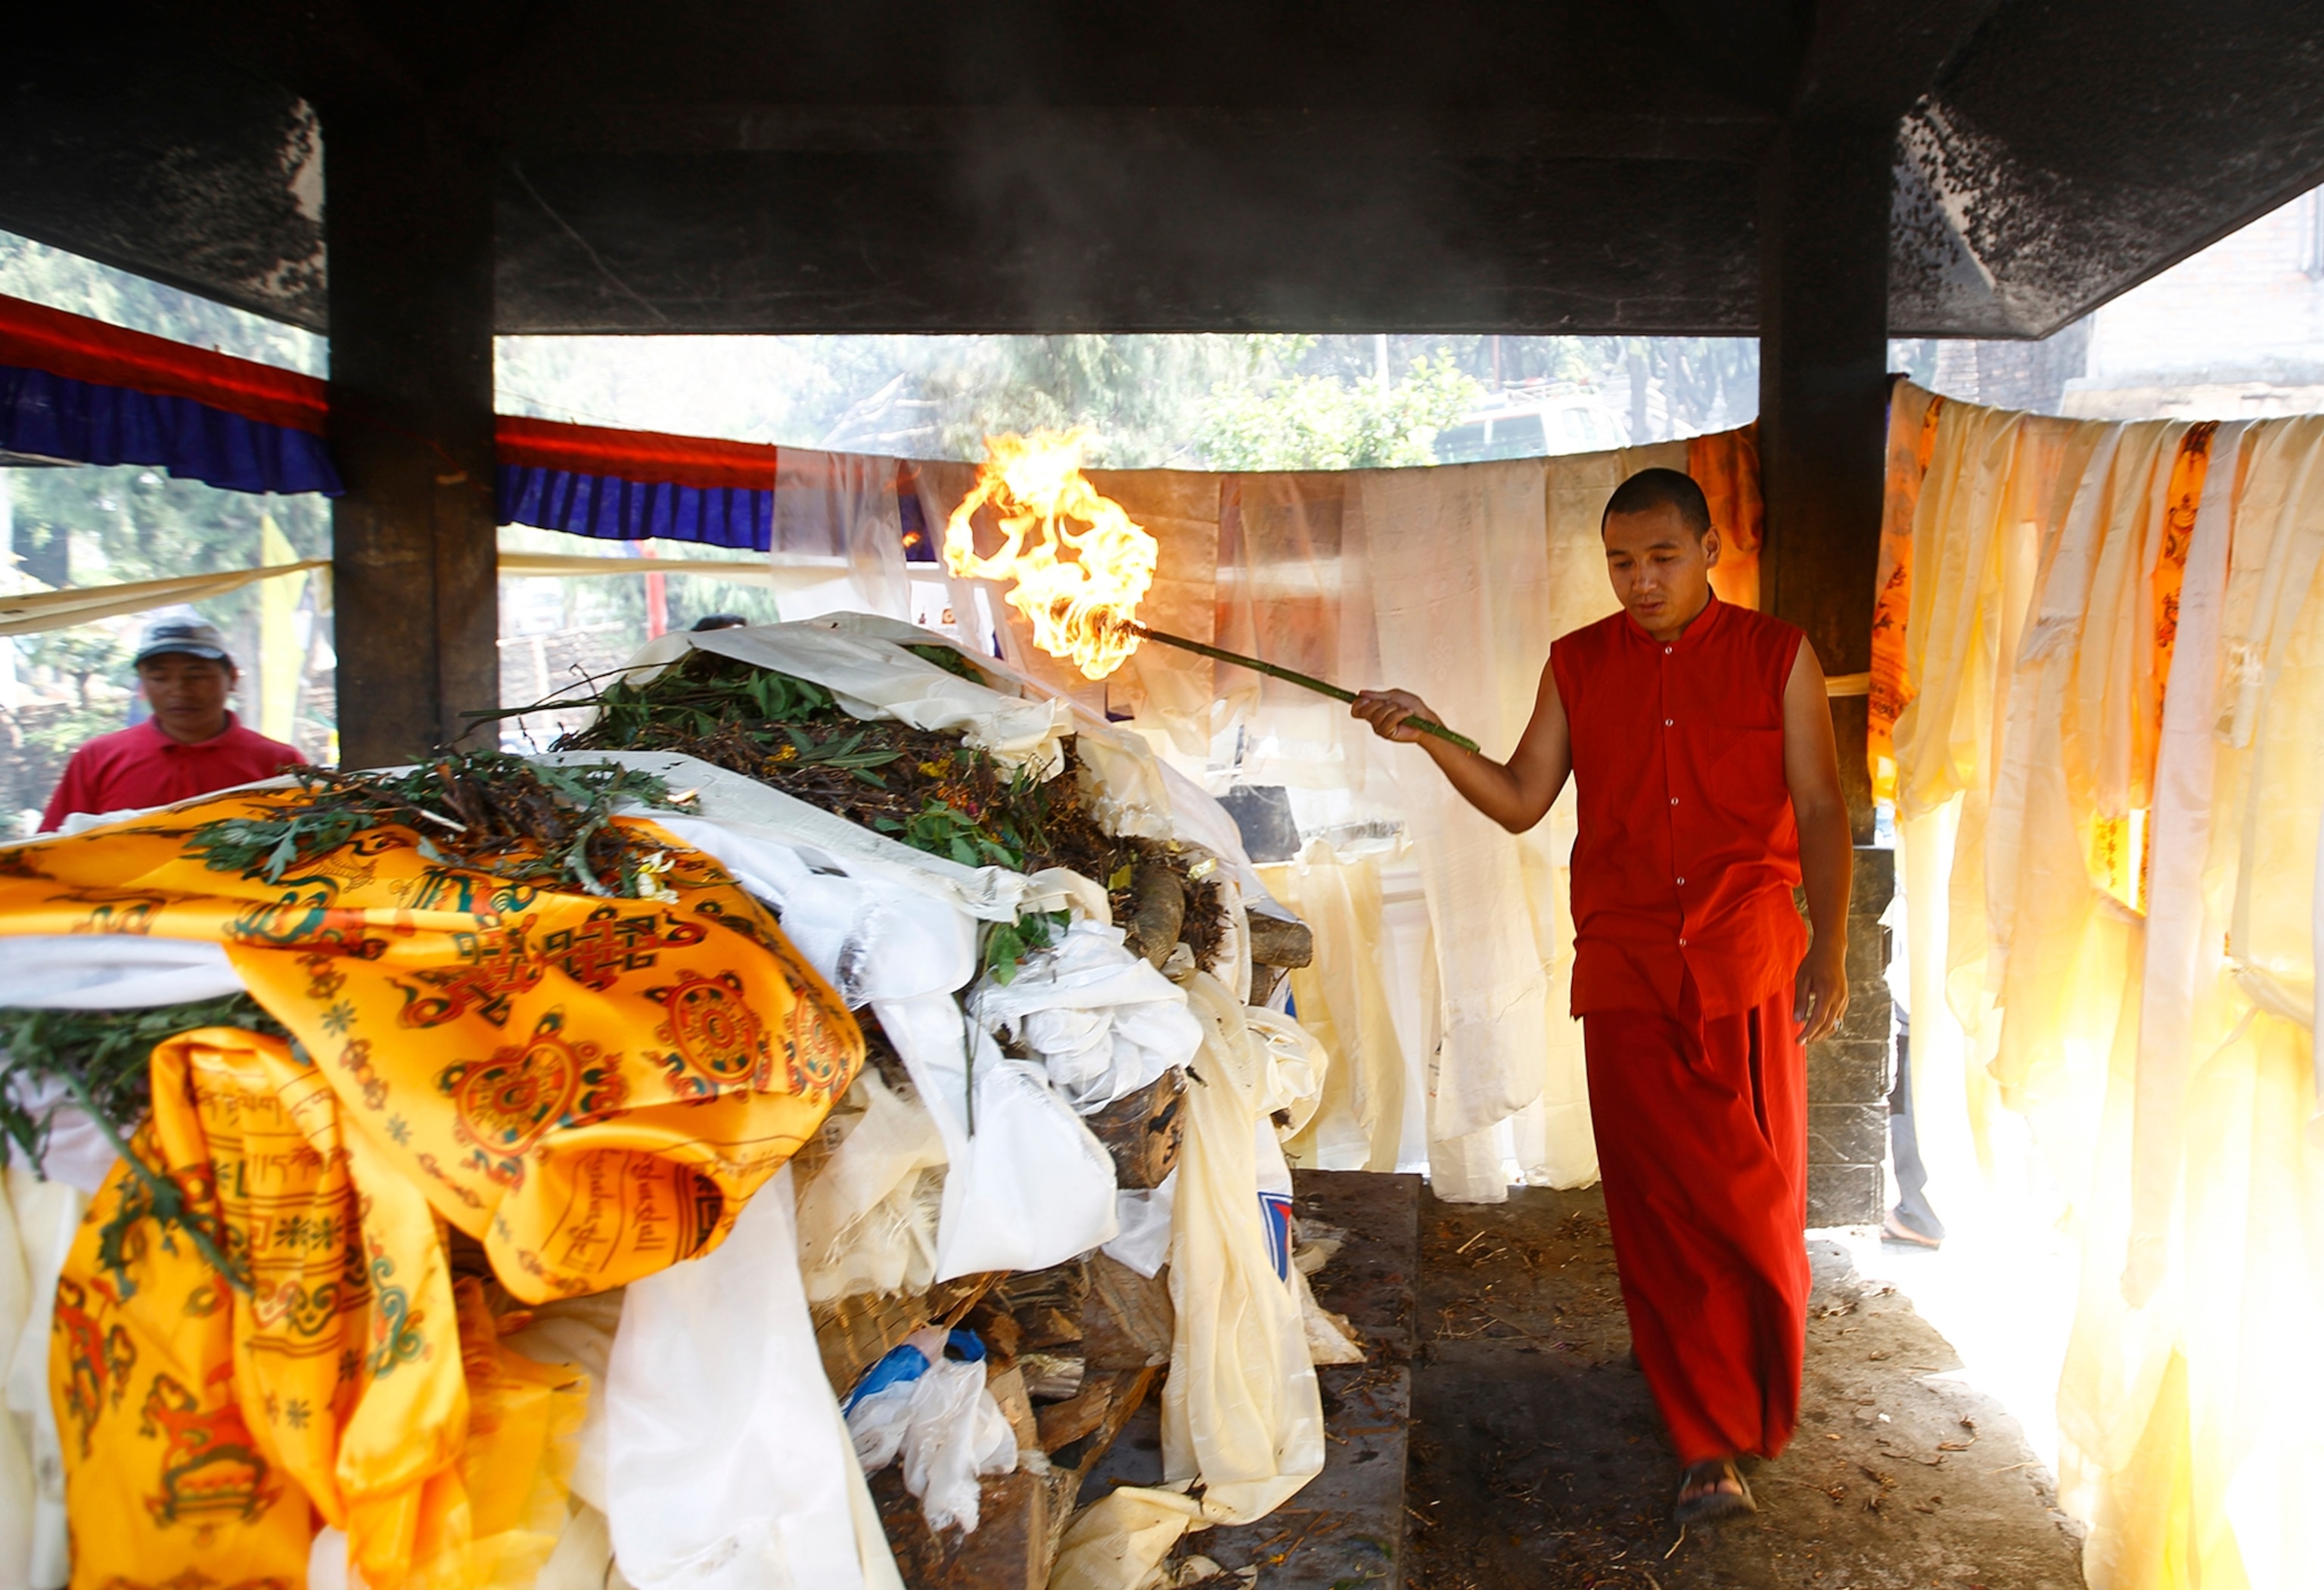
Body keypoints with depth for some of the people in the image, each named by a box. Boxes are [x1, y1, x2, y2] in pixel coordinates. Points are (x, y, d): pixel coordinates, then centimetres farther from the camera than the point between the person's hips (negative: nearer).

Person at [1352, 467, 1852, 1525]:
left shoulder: (1776, 656, 2)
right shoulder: (1577, 665, 7)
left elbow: (1819, 810, 0)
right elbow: (1520, 802, 6)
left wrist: (1830, 948, -7)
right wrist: (1431, 737, -9)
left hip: (1748, 974, -1)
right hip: (1626, 979, 1)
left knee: (1756, 1203, 7)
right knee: (1658, 1210, 2)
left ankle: (1747, 1410, 30)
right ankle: (1709, 1448, 13)